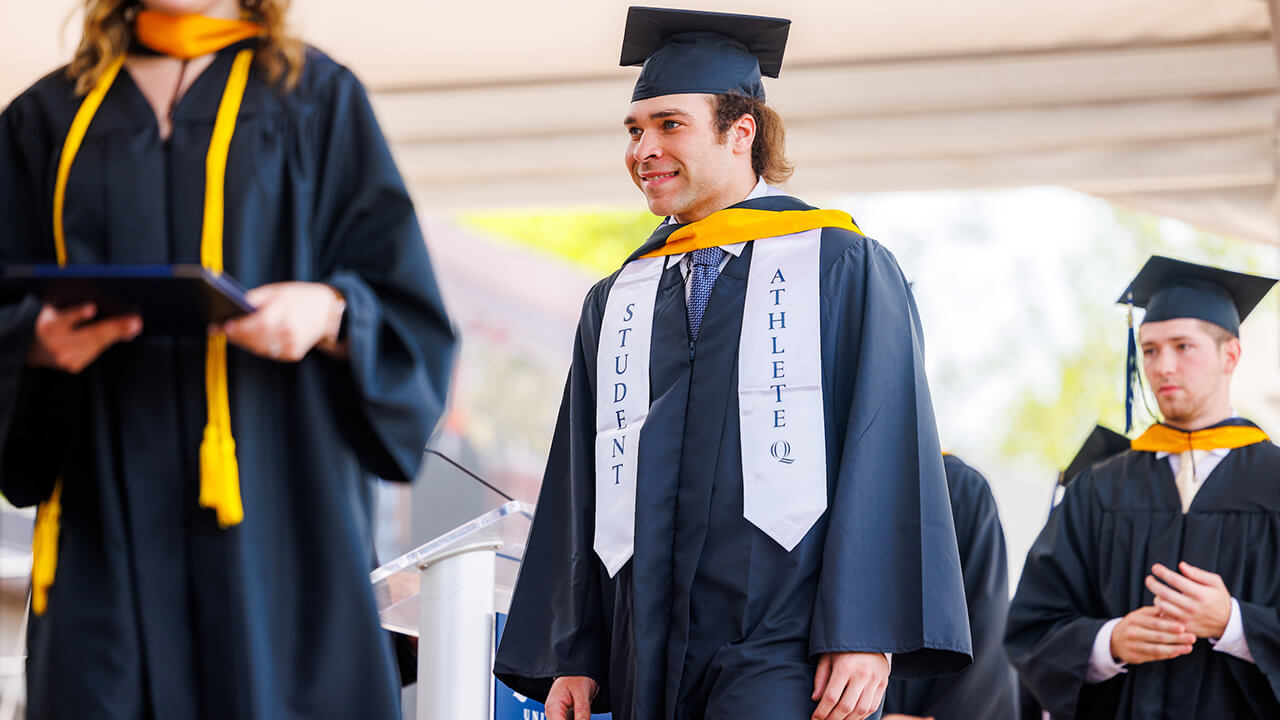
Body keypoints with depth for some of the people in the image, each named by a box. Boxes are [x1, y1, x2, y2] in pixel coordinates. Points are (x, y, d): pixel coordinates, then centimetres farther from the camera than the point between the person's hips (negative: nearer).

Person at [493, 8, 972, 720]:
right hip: (649, 655, 5)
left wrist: (868, 635, -12)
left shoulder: (842, 267, 4)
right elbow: (578, 486, 17)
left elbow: (888, 453, -3)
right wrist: (570, 658, 8)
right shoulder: (615, 304, 19)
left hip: (782, 648, -5)